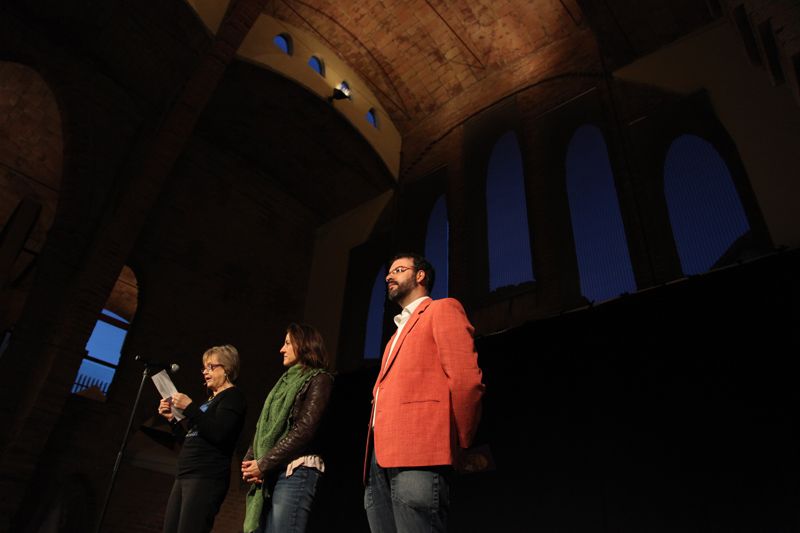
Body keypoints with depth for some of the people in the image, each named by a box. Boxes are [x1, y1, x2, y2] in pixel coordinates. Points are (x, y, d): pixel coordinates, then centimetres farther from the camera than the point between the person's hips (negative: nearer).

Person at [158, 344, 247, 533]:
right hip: (185, 476, 9)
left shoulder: (233, 396, -4)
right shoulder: (211, 399, 22)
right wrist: (172, 419, 14)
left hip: (207, 477, -9)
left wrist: (189, 408, -17)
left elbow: (219, 435, -19)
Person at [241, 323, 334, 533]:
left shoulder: (318, 379, -2)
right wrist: (249, 460, 2)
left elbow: (304, 430, -13)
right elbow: (263, 426, 18)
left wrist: (263, 464, -13)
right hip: (269, 474, 8)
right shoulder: (286, 381, 24)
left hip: (296, 471, -8)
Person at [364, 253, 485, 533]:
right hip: (380, 457, 8)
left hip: (417, 455, -8)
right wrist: (376, 452, 11)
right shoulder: (399, 332, 30)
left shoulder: (442, 309, 4)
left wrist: (459, 445, -3)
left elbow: (466, 379, -8)